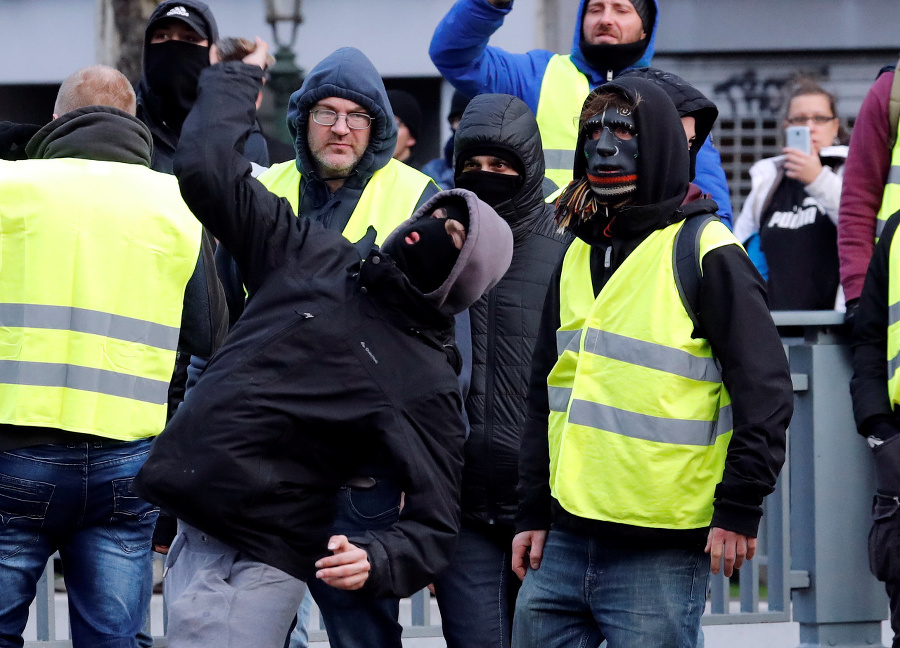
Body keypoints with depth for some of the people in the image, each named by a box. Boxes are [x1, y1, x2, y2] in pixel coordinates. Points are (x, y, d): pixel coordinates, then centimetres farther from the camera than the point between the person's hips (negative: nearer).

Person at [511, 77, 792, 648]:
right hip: (565, 544, 7)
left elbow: (764, 388, -10)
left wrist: (739, 509, -13)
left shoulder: (707, 253, -6)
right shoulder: (579, 256, 16)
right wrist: (532, 513, 15)